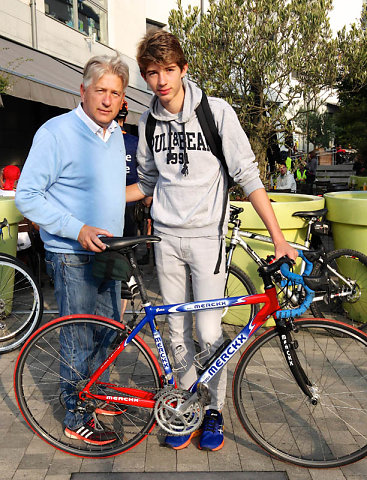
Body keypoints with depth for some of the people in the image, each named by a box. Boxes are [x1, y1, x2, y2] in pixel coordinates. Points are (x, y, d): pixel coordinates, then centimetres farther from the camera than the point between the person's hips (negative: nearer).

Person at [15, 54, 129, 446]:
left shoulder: (115, 134, 11)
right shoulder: (56, 132, -14)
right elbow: (27, 196, -15)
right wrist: (78, 230, -23)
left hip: (106, 253, 8)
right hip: (72, 256, -8)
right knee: (79, 339, 2)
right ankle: (76, 418, 23)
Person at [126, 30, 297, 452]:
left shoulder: (216, 112, -6)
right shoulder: (149, 121, 6)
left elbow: (248, 176, -7)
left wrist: (277, 236, -12)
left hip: (207, 236, -3)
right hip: (167, 238, 4)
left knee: (209, 333, -3)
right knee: (178, 331, 10)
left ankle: (215, 411, 23)